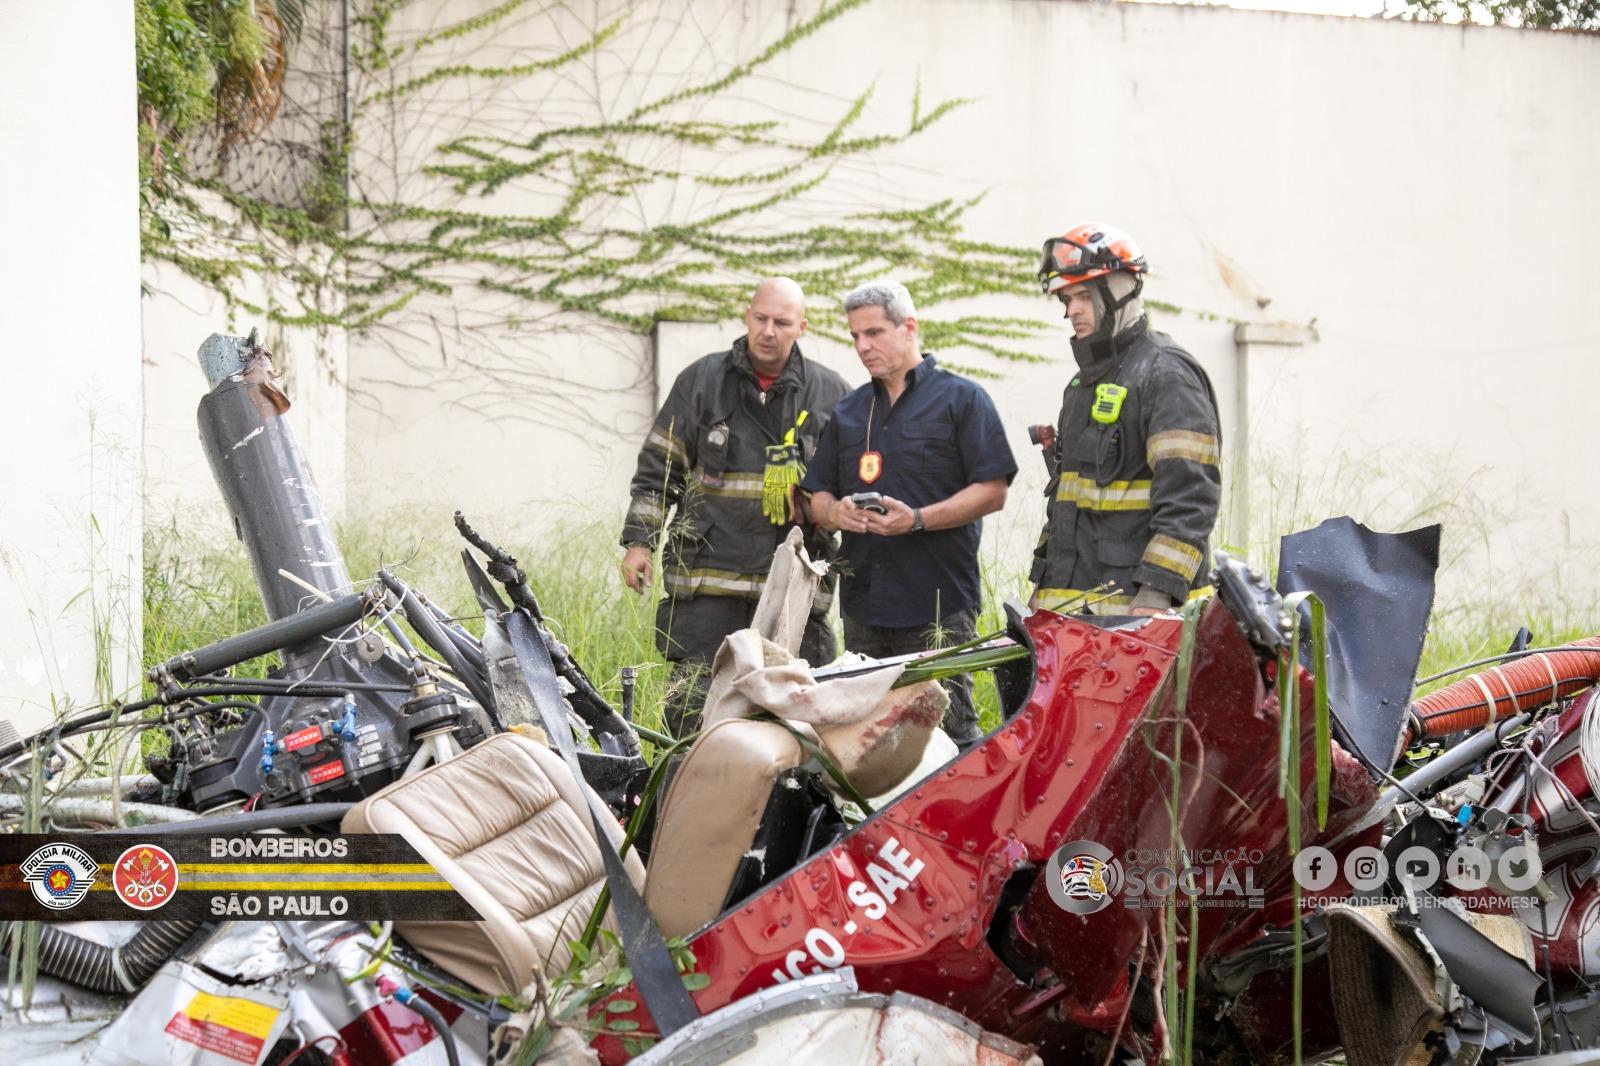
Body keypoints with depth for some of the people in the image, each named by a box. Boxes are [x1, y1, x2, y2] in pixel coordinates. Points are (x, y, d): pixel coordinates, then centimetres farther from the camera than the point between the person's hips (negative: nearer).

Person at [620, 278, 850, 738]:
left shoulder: (831, 393, 8)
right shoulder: (701, 380, 7)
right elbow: (657, 468, 9)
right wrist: (638, 541, 3)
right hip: (708, 575, -1)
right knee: (693, 700, -5)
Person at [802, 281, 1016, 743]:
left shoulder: (962, 399, 2)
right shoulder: (847, 411, 20)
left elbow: (992, 491, -5)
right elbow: (818, 495, 22)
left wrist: (917, 519, -18)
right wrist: (835, 512, -3)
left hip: (939, 606, -6)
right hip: (863, 605, 6)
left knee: (948, 731, -9)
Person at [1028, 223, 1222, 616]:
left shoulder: (1165, 375, -8)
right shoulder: (1085, 382, 23)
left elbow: (1190, 499, -17)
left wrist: (1156, 592, -25)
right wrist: (1042, 588, 24)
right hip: (1067, 599, 9)